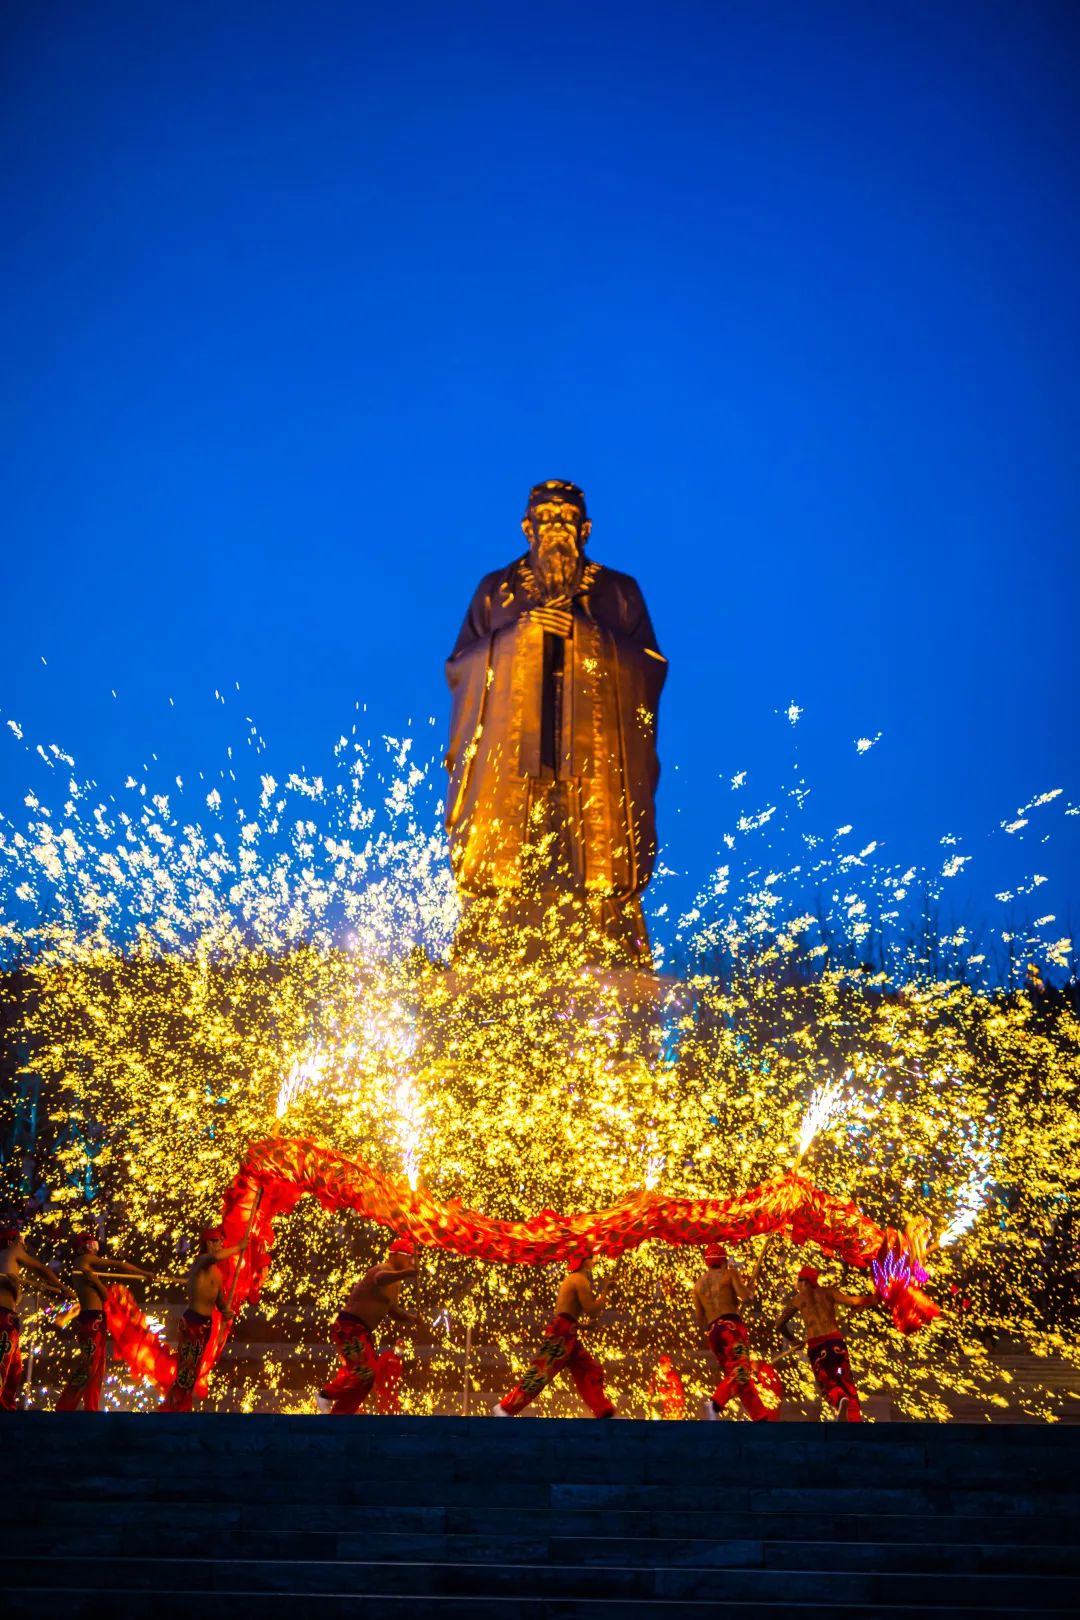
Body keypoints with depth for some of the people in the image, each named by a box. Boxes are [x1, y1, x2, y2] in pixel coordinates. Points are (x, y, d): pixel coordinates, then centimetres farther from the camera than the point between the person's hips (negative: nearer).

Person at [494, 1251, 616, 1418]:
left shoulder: (573, 1279, 22)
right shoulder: (580, 1279, -9)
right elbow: (592, 1311, -14)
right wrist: (605, 1292, -2)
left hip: (567, 1333, 11)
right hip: (561, 1331, -11)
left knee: (591, 1370, 9)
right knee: (541, 1372, -10)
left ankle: (605, 1414, 7)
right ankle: (504, 1409, -7)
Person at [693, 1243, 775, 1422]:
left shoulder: (698, 1285, 22)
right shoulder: (730, 1273, 9)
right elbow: (745, 1297, -5)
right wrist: (750, 1288, 15)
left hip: (711, 1332, 6)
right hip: (731, 1325, -6)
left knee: (732, 1373, 10)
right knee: (740, 1368, -17)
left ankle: (762, 1416, 8)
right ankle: (715, 1403, -41)